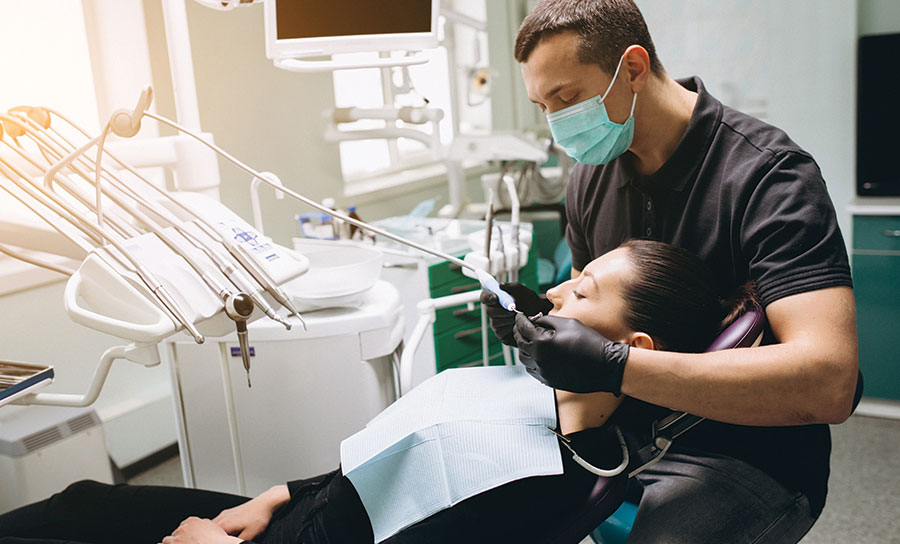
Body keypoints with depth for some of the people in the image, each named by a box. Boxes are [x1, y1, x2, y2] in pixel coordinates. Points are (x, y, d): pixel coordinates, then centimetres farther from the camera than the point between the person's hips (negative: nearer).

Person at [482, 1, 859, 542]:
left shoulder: (767, 172, -19)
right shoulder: (592, 175, 3)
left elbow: (829, 382, -31)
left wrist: (615, 366, -38)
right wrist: (539, 314, -10)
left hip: (749, 460, -5)